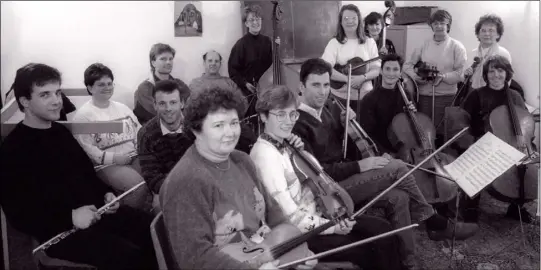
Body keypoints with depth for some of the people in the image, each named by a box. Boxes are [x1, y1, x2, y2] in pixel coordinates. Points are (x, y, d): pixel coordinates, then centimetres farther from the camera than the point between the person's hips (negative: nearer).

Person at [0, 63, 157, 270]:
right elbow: (18, 213, -16)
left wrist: (105, 193, 5)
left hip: (95, 211, 8)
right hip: (61, 230, -8)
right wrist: (69, 217, -23)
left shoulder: (60, 131, 13)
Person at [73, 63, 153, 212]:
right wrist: (113, 158, -17)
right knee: (140, 186, -30)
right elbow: (86, 148, -11)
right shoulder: (83, 115, -2)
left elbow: (139, 131, 20)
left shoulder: (122, 107, 20)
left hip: (135, 158, 6)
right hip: (108, 165, -6)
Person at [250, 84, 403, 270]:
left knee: (383, 230, -1)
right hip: (299, 232, -8)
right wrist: (332, 227, -20)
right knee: (368, 252, -12)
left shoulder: (285, 145, 7)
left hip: (316, 214, 9)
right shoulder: (265, 154, -21)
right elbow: (290, 216, -24)